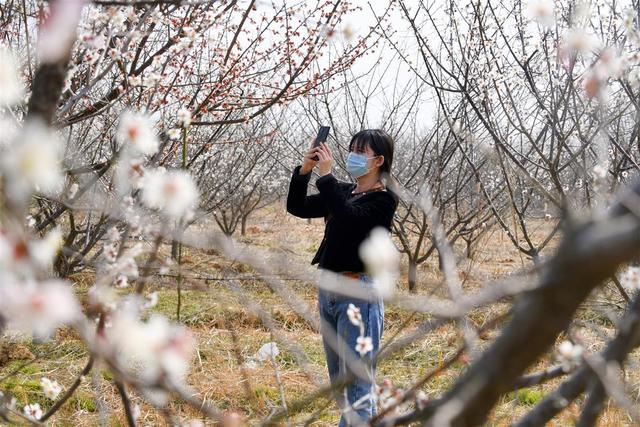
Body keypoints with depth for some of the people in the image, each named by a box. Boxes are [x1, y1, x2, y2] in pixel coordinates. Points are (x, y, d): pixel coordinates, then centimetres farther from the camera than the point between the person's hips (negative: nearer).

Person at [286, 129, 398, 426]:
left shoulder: (384, 200, -7)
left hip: (358, 293, -8)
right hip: (327, 290, 8)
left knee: (357, 383, -8)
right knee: (339, 382, 16)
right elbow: (297, 207, 11)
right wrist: (304, 170, -2)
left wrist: (326, 176, -20)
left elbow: (349, 217, -24)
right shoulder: (343, 192, 13)